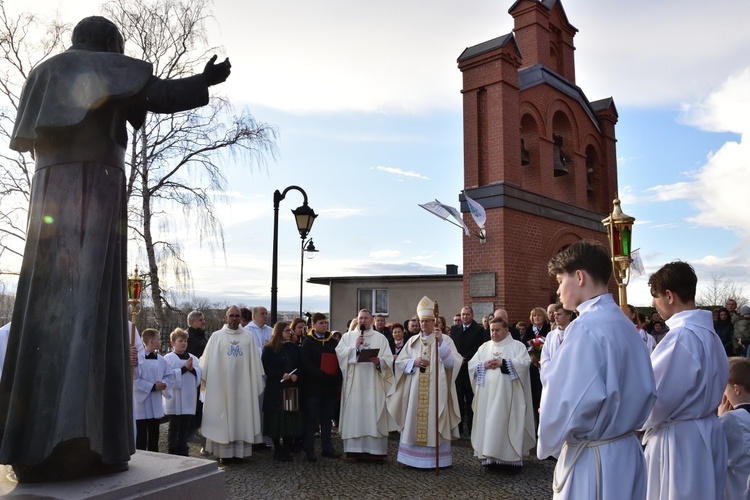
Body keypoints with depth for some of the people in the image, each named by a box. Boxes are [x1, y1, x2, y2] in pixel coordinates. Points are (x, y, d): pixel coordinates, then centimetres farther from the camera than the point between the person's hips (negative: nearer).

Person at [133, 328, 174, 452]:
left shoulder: (160, 359, 7)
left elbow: (170, 376, 10)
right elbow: (134, 380, -18)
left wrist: (164, 384, -11)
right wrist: (152, 387, -19)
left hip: (156, 406, 6)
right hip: (141, 405, -6)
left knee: (154, 437, 15)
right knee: (141, 438, 1)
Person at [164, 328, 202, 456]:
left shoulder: (193, 358, 12)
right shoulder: (168, 358, -4)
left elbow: (200, 373, 4)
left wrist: (192, 369, -14)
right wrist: (184, 368, -17)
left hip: (189, 398, 5)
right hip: (175, 399, -4)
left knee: (185, 426, 11)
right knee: (174, 426, 4)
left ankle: (183, 451, 21)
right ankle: (172, 451, 14)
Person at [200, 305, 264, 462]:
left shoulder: (249, 337, 6)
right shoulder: (216, 336, 1)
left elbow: (254, 363, 7)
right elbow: (208, 361, 3)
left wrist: (256, 384, 5)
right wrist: (208, 382, 1)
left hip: (242, 385, 2)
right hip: (221, 385, -1)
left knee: (242, 416, 3)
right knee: (222, 416, 2)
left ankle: (240, 450, 10)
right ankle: (224, 452, 7)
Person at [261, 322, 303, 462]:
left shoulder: (294, 347, 13)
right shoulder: (269, 349, 1)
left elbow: (301, 365, 12)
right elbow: (266, 368, -6)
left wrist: (296, 375, -8)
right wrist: (282, 374, -17)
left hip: (292, 388, 3)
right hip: (275, 389, -3)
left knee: (291, 419, 0)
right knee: (277, 419, -2)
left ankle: (287, 450, 10)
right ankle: (278, 450, 11)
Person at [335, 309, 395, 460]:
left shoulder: (380, 338, 8)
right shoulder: (347, 336, 10)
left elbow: (389, 359, 1)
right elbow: (339, 353, -3)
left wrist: (379, 361, -18)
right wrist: (355, 347, -12)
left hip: (374, 385, 0)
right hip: (354, 384, 1)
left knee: (374, 416, -2)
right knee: (354, 415, 0)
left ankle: (375, 451, 3)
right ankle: (354, 450, 6)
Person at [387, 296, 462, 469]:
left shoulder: (445, 339, 1)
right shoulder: (412, 341, 10)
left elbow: (453, 363, -10)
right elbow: (400, 362, 8)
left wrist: (441, 344, -21)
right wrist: (414, 362, -11)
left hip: (436, 390, -3)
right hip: (415, 389, 3)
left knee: (434, 423, -1)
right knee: (414, 422, 5)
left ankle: (435, 459, 8)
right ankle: (414, 457, 15)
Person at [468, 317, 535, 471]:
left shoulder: (517, 345, 4)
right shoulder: (484, 347, 15)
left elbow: (524, 362, -12)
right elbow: (471, 365, 9)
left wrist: (503, 362, -16)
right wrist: (484, 365, -10)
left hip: (508, 394, -3)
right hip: (487, 394, 4)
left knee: (509, 423, -3)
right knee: (488, 423, 2)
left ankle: (512, 458, 4)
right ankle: (489, 456, 8)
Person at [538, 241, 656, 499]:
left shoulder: (586, 327, -22)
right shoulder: (625, 324, 6)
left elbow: (572, 401, -25)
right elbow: (645, 390, 11)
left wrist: (548, 442, -8)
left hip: (593, 459, -8)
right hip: (626, 451, 8)